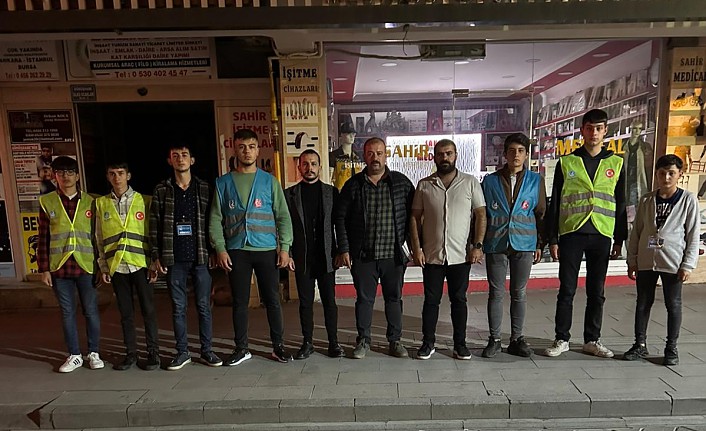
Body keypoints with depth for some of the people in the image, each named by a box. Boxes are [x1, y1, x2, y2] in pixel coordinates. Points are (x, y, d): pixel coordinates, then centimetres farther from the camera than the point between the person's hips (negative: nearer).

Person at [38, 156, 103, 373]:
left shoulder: (90, 202, 3)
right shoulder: (47, 202, 4)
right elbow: (43, 238, 5)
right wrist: (44, 269, 1)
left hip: (86, 266, -1)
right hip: (59, 268, 1)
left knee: (91, 311, 5)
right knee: (67, 313, 9)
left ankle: (94, 353, 19)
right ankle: (74, 355, 22)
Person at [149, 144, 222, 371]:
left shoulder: (205, 188, 5)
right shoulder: (161, 190, 6)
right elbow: (154, 226, 6)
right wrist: (156, 257, 2)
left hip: (200, 257, 0)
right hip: (174, 259, 1)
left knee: (204, 306, 5)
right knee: (178, 307, 8)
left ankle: (207, 350, 17)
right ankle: (182, 352, 21)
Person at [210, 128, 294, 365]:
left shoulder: (270, 181, 5)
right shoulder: (223, 183, 7)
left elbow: (283, 216, 3)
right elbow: (215, 219, 5)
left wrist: (284, 248, -4)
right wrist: (220, 249, -5)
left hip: (267, 250, 0)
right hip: (236, 251, 1)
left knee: (272, 300, 5)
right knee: (239, 302, 9)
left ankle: (278, 346, 20)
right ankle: (241, 348, 24)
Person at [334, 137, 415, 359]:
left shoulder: (401, 182, 2)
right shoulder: (353, 184, 1)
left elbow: (413, 214, 5)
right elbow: (340, 218, 3)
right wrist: (344, 250, -3)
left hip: (394, 255, 0)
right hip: (363, 255, 0)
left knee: (394, 298, 12)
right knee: (364, 299, 10)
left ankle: (395, 340, 28)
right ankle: (363, 340, 26)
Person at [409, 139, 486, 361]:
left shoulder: (470, 182, 1)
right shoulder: (424, 185, 3)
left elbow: (481, 215, 0)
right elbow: (415, 218, 4)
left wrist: (477, 246, -8)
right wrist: (416, 248, -3)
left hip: (461, 255, 0)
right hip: (431, 255, 1)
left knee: (459, 300, 10)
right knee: (431, 300, 9)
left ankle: (460, 344, 24)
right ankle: (428, 343, 22)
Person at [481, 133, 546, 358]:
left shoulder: (536, 180, 6)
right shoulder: (490, 181, 4)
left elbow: (541, 213, 9)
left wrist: (540, 243, 6)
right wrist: (478, 243, 3)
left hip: (524, 244, 1)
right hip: (496, 244, -1)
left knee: (519, 293, 9)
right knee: (496, 293, 4)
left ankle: (516, 339, 23)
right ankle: (494, 339, 17)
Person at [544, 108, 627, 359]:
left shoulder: (616, 163, 9)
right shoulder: (566, 163, 3)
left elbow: (620, 204, 12)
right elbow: (554, 204, 2)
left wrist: (619, 240, 8)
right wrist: (552, 239, -2)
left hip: (601, 236, 2)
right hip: (571, 234, -2)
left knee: (596, 292, 9)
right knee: (567, 290, 2)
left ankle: (592, 340, 22)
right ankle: (562, 339, 14)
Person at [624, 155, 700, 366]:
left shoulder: (688, 199, -1)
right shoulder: (647, 200, 6)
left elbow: (693, 235, -2)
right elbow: (636, 231, 9)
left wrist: (688, 264, -7)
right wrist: (632, 260, 6)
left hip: (673, 263, -3)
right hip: (646, 261, 3)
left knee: (673, 305, 7)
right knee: (643, 303, 10)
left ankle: (671, 348, 21)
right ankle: (640, 344, 22)